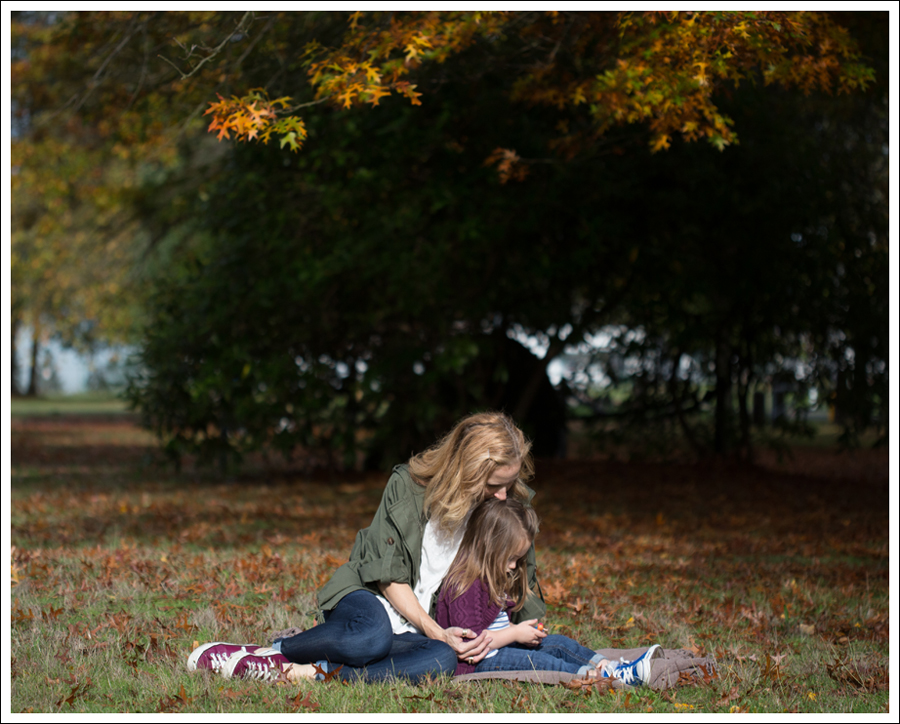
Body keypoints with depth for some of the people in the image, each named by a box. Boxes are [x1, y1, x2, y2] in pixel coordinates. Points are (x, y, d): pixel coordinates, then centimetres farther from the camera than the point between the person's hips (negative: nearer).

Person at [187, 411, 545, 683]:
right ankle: (272, 651, -20)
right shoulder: (408, 483, -11)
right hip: (373, 597, -3)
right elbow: (388, 575, -9)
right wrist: (435, 632, -20)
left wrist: (491, 635, -12)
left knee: (442, 660, -37)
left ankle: (310, 672, -35)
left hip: (434, 626, 3)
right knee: (371, 635, -42)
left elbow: (521, 583, 8)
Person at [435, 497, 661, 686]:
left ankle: (606, 666, -13)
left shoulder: (491, 579, 16)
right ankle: (602, 677, -37)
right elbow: (472, 639, -28)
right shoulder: (465, 586, -22)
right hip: (477, 662, -11)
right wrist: (515, 633, -19)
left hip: (499, 648, 11)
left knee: (558, 643, 1)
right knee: (535, 660, -27)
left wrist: (522, 631, 4)